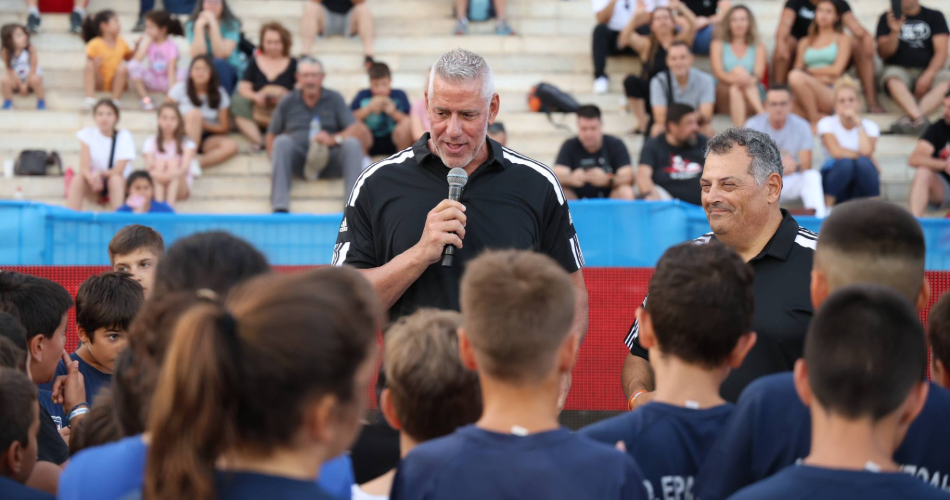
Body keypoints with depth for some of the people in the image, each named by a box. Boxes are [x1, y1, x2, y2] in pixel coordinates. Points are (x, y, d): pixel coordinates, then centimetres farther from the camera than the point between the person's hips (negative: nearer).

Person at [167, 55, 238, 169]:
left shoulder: (219, 93, -1)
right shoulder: (181, 88, -4)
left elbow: (224, 128, -1)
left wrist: (204, 125, -20)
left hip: (206, 140, 2)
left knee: (231, 146, -29)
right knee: (194, 113, -33)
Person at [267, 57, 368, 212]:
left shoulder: (334, 99, 9)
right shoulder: (287, 103, 11)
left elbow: (356, 130, -2)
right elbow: (272, 135, 13)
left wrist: (335, 138, -21)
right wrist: (274, 156, -8)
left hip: (328, 159, 0)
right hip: (297, 160, 0)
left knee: (353, 144, -27)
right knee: (282, 141, -31)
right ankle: (280, 206, -39)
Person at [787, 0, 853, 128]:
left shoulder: (842, 39, 13)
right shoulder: (806, 42, 24)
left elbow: (836, 70, 0)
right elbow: (798, 68, 13)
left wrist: (808, 71, 6)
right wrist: (817, 78, -6)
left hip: (831, 94, -3)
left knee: (796, 77, -34)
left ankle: (816, 120, -20)